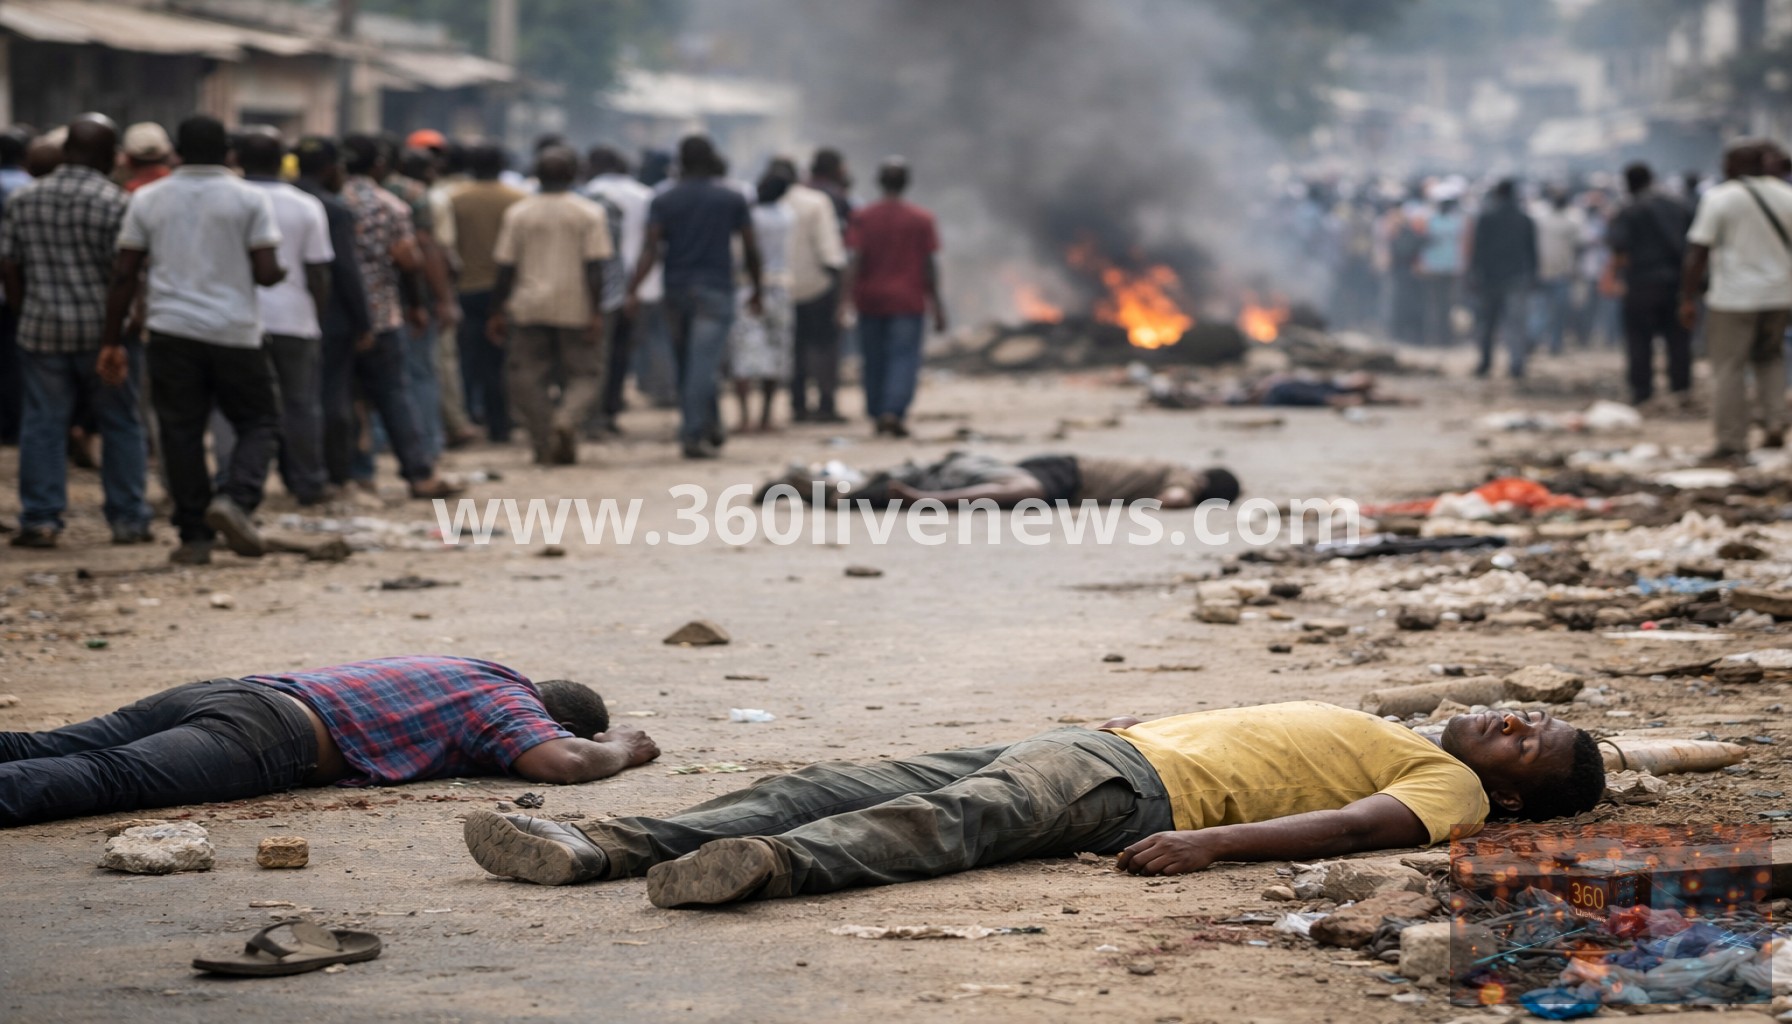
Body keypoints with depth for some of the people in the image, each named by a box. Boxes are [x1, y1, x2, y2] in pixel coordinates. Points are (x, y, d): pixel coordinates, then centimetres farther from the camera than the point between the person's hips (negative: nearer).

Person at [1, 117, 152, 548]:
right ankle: (128, 520, 10)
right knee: (121, 424, 8)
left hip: (42, 329, 3)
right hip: (103, 329, -3)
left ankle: (40, 519, 3)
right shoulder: (115, 202, -9)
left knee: (42, 424, 6)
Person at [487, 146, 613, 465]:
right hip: (577, 308, -1)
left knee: (528, 378, 8)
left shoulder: (517, 213, 3)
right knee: (585, 374, 7)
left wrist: (498, 312, 8)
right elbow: (594, 267, -7)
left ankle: (544, 445, 1)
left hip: (529, 307, 1)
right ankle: (568, 418, -20)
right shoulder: (589, 213, -1)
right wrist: (596, 312, -6)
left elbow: (505, 268, 3)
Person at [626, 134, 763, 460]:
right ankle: (693, 434, -18)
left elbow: (650, 248, -8)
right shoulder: (732, 200, 2)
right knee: (703, 364, -9)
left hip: (677, 290, 2)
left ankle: (711, 430, 21)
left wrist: (634, 290, -14)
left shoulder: (663, 201, 3)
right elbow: (750, 249, 4)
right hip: (715, 289, -2)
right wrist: (755, 290, 16)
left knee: (688, 366, 14)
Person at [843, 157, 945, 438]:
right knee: (904, 358, -3)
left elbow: (856, 260, -7)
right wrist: (936, 304, 4)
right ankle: (894, 412, -20)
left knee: (874, 360, 12)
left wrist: (848, 296, -7)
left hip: (870, 299, 2)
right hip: (907, 300, -2)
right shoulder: (921, 219, -2)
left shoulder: (862, 217, 0)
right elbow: (929, 265, -2)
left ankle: (877, 415, 19)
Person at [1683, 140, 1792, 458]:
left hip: (1734, 297, -5)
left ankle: (1732, 440, 3)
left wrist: (1688, 299, -6)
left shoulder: (1719, 198, -7)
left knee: (1729, 368, 2)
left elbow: (1698, 252, -10)